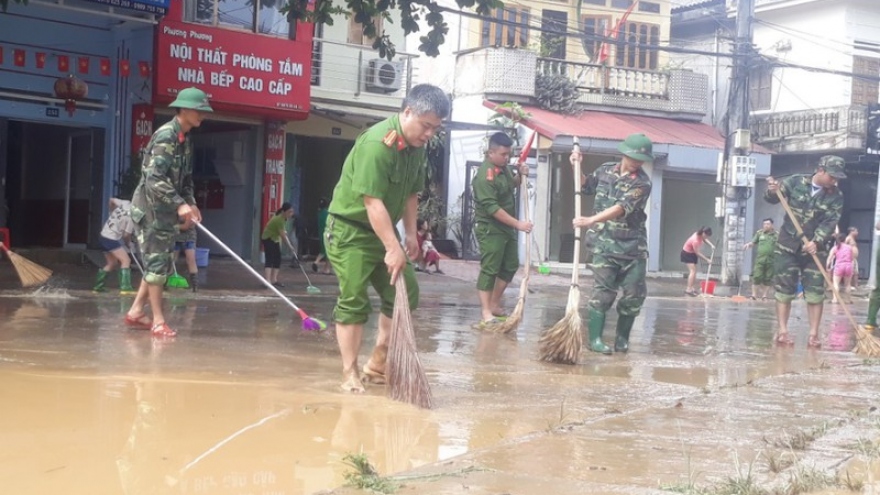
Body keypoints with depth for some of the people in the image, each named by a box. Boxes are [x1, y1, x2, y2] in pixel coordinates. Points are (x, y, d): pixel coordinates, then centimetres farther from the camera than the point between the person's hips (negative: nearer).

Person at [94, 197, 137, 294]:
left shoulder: (126, 203, -1)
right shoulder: (133, 216, -20)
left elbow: (112, 200, 16)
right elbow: (126, 235, -12)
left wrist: (113, 213, 28)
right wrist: (128, 243, 8)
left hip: (105, 235, 9)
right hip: (111, 238, -9)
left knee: (112, 263, 19)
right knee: (126, 260, -9)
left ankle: (98, 286, 23)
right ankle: (125, 287, -16)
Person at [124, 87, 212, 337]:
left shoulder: (185, 139, 11)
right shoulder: (165, 135, -18)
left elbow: (184, 178, 18)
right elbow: (155, 178, -26)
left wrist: (190, 204, 3)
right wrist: (180, 205, -31)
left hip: (166, 210, 9)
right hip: (150, 207, -9)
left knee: (162, 264, 13)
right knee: (157, 262, -6)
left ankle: (136, 311, 23)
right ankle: (158, 321, 0)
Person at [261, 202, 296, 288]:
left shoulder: (283, 217, -3)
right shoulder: (279, 220, -31)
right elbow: (283, 235, -31)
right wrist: (289, 245, -29)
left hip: (274, 239, 10)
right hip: (268, 239, -10)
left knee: (277, 259, 7)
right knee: (270, 259, -18)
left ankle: (274, 280, 10)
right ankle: (268, 280, -26)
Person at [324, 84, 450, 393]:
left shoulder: (417, 146, 1)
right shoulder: (377, 143, -26)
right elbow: (373, 202, -30)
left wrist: (410, 234, 8)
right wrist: (393, 248, -31)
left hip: (383, 229, 9)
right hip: (350, 229, -9)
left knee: (406, 293, 8)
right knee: (353, 301, -11)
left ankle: (377, 364, 19)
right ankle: (350, 374, -1)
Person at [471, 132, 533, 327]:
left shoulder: (503, 168, 6)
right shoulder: (485, 175, -23)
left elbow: (511, 185, 26)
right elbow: (492, 208, -27)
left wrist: (520, 175, 4)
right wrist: (518, 223, -27)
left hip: (506, 227, 10)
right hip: (490, 228, -10)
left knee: (510, 266, 15)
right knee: (490, 269, -8)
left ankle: (494, 305, 25)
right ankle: (485, 313, -5)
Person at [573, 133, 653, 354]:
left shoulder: (642, 182, -10)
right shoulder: (605, 170, 3)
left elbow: (621, 208, -25)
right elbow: (586, 186, 25)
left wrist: (590, 221, -33)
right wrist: (577, 168, 8)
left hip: (633, 245, -1)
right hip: (605, 243, 1)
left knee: (635, 293, 2)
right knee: (603, 291, -6)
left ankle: (622, 337, 19)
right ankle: (595, 338, -1)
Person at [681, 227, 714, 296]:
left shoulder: (700, 235, -12)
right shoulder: (695, 240, -36)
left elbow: (704, 239, 13)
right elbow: (697, 253, -27)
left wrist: (711, 245, -3)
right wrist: (707, 260, -21)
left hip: (692, 253, 9)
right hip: (687, 253, -9)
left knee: (694, 271, 10)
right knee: (692, 271, -17)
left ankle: (692, 288, 15)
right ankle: (689, 289, -19)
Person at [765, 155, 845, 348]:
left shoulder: (836, 196, -4)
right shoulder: (796, 182, -5)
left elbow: (830, 222, -13)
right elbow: (772, 198, -1)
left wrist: (816, 242, -28)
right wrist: (773, 191, -25)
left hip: (814, 248, 1)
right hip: (788, 245, -1)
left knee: (815, 292, -2)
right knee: (784, 289, 1)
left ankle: (813, 334, 3)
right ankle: (782, 331, 7)